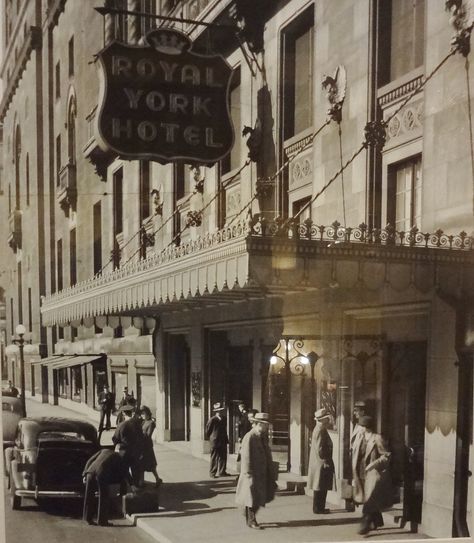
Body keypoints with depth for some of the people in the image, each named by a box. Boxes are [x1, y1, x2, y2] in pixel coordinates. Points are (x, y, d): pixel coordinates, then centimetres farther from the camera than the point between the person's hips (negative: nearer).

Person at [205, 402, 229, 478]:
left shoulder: (224, 419, 6)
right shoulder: (212, 420, -14)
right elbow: (207, 431, -4)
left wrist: (226, 439, 15)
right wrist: (211, 439, 4)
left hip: (223, 441, 6)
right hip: (215, 441, -6)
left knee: (223, 457, 6)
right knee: (214, 458, 1)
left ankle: (221, 472, 14)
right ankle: (213, 472, 11)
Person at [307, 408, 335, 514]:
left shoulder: (318, 429, 13)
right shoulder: (321, 430, -18)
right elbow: (320, 449, -22)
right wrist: (325, 462, -16)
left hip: (319, 463, 10)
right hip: (322, 464, -10)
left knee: (320, 487, 14)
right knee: (320, 488, -3)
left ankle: (319, 508, 20)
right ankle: (318, 508, 2)